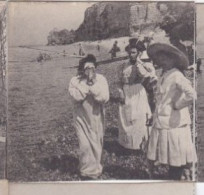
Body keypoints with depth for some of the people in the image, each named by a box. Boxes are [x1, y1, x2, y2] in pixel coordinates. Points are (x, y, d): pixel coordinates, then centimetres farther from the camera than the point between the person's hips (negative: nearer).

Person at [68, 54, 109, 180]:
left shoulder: (101, 79, -5)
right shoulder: (75, 81, -6)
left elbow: (104, 98, -17)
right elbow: (76, 96, -23)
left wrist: (93, 84, -23)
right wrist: (87, 83, -22)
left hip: (96, 117, 2)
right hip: (81, 118, -1)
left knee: (97, 144, 11)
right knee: (85, 145, -6)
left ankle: (94, 168, 32)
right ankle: (88, 172, 11)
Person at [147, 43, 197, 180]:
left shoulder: (176, 76, -16)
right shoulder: (164, 76, 11)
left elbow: (191, 95, -31)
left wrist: (177, 104, -18)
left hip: (174, 126, -8)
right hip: (161, 125, 8)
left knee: (176, 163, 4)